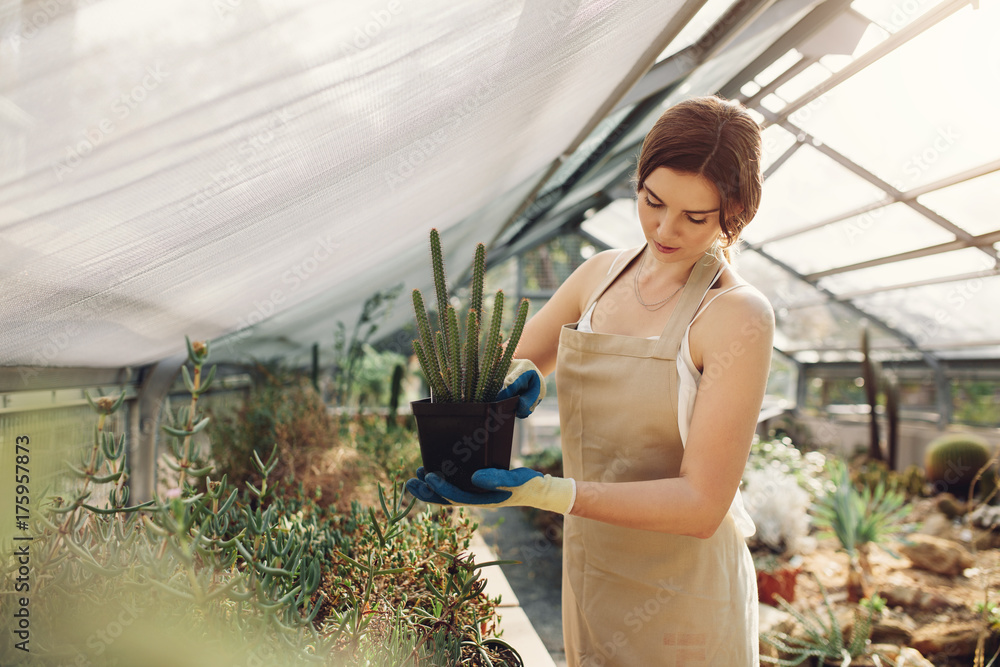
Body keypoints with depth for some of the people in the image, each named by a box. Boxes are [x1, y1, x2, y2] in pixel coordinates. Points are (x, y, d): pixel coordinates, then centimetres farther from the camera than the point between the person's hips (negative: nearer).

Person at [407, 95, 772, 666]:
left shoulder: (737, 316, -19)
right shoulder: (601, 274, -1)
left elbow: (702, 505, -22)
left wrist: (548, 493, -31)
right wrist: (513, 379, -16)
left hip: (681, 600, -5)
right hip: (591, 572, 5)